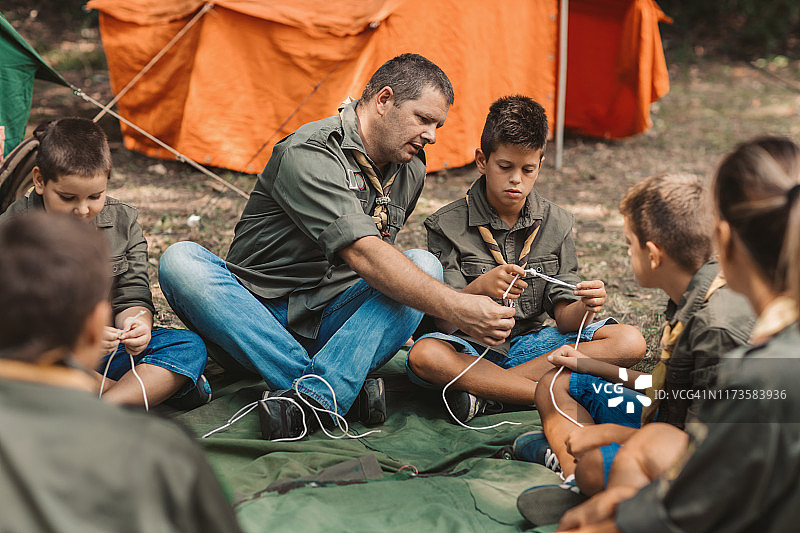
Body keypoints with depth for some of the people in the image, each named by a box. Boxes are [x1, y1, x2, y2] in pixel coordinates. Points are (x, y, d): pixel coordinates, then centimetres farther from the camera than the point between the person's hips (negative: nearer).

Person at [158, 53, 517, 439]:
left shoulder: (411, 169, 8)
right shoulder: (309, 153, -18)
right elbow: (362, 255, -31)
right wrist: (456, 307, -37)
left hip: (333, 322, 5)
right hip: (258, 314, -4)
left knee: (424, 265, -20)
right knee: (181, 261, -32)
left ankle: (314, 394, -37)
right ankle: (341, 390, -39)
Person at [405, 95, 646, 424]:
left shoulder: (555, 224, 3)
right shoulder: (448, 225, -7)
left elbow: (562, 317, -2)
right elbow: (444, 322, -15)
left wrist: (585, 307, -26)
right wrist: (479, 288, -35)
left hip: (530, 344, 4)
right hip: (471, 347, -3)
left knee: (629, 341, -18)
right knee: (424, 355, -37)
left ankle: (483, 391, -22)